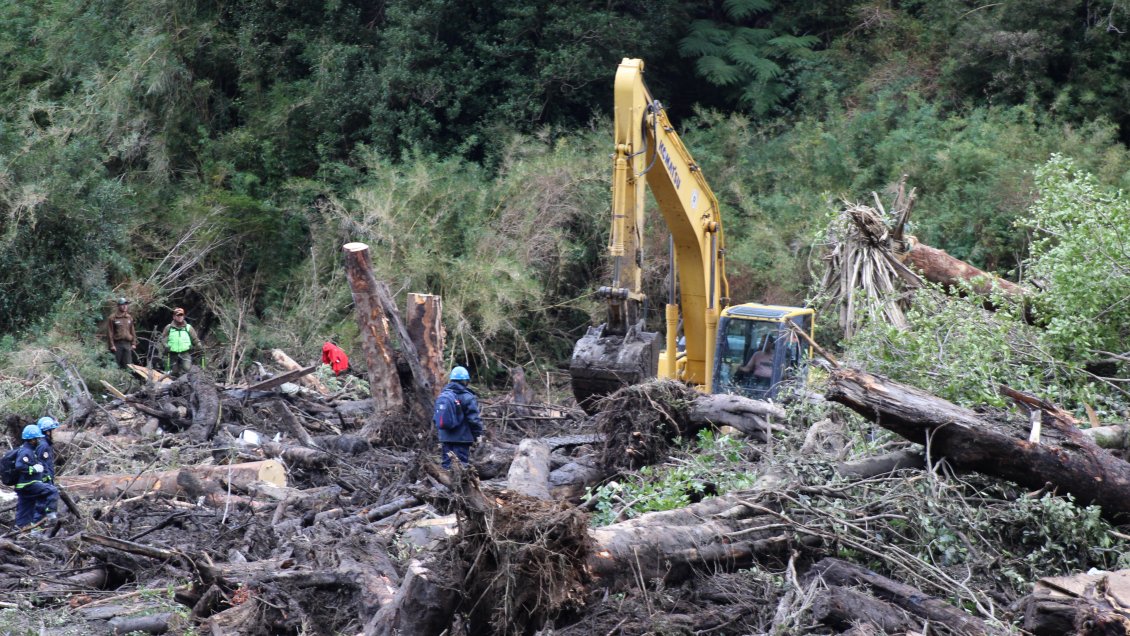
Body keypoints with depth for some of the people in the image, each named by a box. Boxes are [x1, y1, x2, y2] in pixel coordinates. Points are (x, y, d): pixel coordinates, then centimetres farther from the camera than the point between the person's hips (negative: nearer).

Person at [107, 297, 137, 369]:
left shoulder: (129, 318, 13)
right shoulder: (113, 318, -3)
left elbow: (132, 331, 17)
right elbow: (110, 332, -5)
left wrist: (134, 343, 11)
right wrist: (112, 345, -10)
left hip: (127, 344, 4)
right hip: (117, 344, -4)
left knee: (128, 364, 0)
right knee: (116, 365, -1)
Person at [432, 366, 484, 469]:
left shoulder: (442, 396, 9)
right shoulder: (467, 397, -12)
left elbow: (435, 418, 17)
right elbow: (474, 418, -12)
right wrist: (478, 433, 0)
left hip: (445, 438, 6)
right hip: (462, 438, -6)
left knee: (446, 464, 12)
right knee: (462, 464, -3)